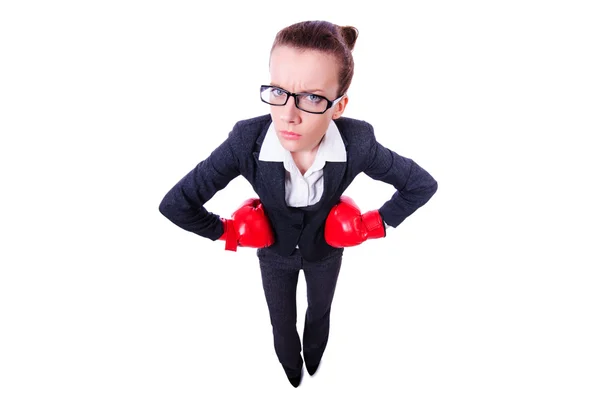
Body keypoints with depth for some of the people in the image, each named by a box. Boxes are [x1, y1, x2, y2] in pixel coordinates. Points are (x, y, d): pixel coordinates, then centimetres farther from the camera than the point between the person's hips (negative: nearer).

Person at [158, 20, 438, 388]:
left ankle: (314, 364, 67)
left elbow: (423, 184, -19)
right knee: (282, 325, 24)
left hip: (326, 250, 1)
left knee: (319, 314, 30)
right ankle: (291, 373, 62)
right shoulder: (246, 141, -37)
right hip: (275, 253, -1)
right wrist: (229, 231, -19)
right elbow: (175, 204, -28)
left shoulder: (358, 143, -36)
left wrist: (376, 223, -14)